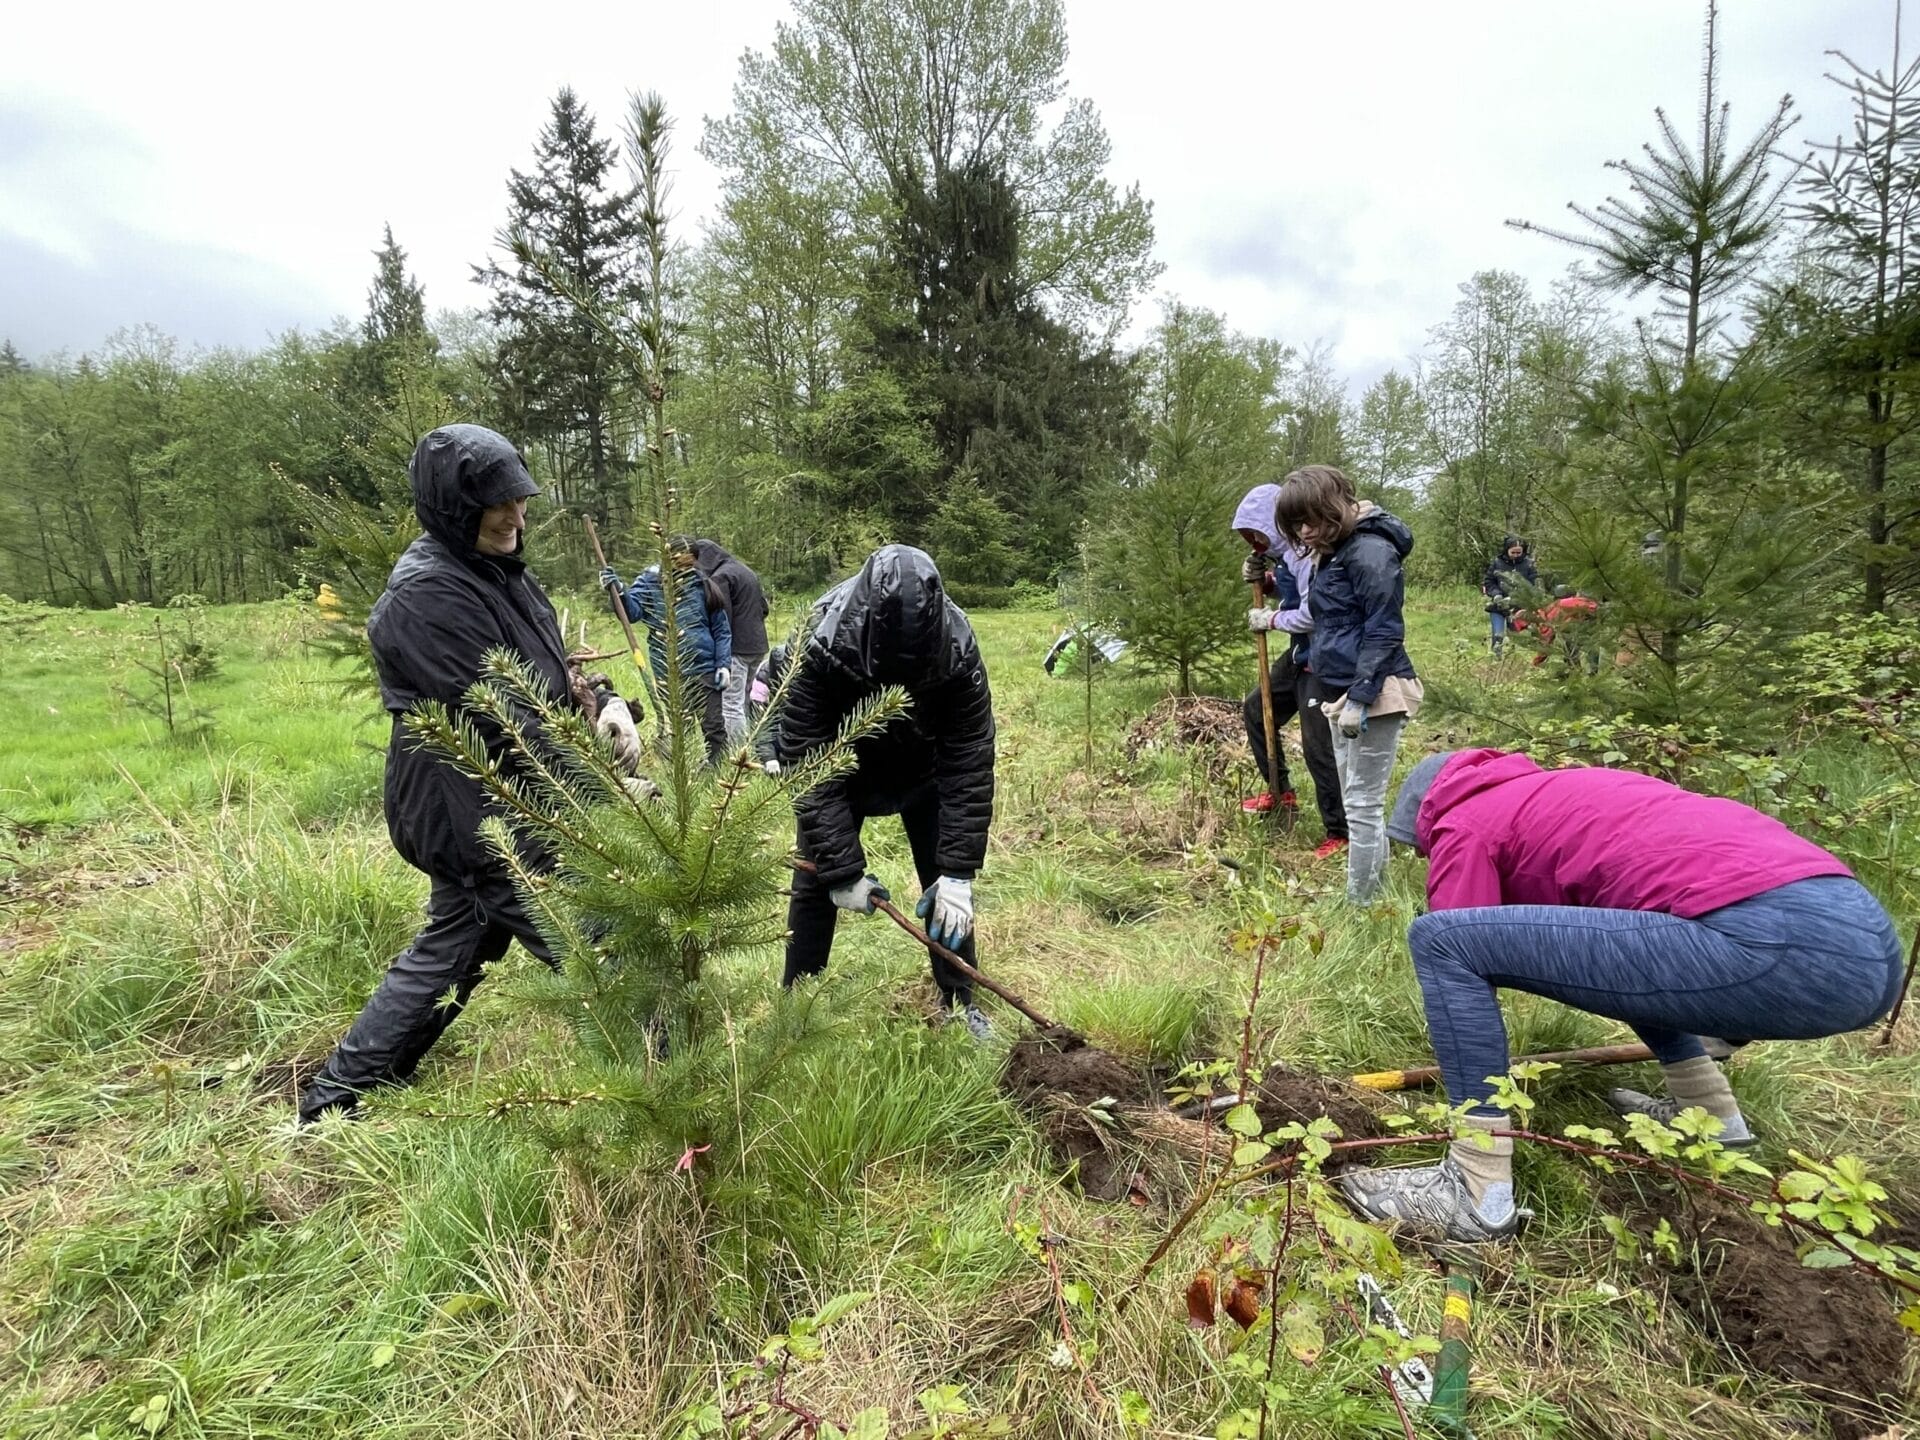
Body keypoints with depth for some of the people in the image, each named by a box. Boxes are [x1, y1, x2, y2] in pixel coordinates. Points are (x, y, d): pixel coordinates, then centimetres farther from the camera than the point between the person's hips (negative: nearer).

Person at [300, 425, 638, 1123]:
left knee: (452, 946, 23)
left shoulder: (495, 569, 8)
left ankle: (334, 1097, 38)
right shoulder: (426, 595, -21)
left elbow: (551, 673, 12)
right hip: (471, 808, -10)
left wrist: (605, 704, -9)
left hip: (483, 803, 10)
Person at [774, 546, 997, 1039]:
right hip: (837, 762, -1)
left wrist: (957, 873, -31)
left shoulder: (958, 649, -34)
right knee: (815, 878, -2)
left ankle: (960, 1003, 15)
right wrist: (843, 869, -31)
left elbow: (970, 767, -28)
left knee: (946, 883, -2)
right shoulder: (819, 643, -38)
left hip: (923, 767, 1)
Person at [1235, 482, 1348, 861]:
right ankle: (1280, 791, 35)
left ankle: (1339, 833, 6)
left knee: (1318, 746, -7)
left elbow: (1312, 614, -29)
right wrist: (1263, 580, 2)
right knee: (1257, 709, 20)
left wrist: (1270, 619, -12)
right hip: (1300, 654, 11)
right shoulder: (1286, 552, 6)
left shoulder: (1304, 553, -23)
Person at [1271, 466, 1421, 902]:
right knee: (1356, 803, 15)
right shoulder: (1333, 552, 16)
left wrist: (1359, 698, -21)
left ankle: (1361, 906, 2)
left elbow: (1384, 629, -18)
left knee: (1363, 804, -6)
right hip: (1344, 693, 10)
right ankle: (1373, 895, 26)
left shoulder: (1370, 550, -14)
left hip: (1373, 695, -10)